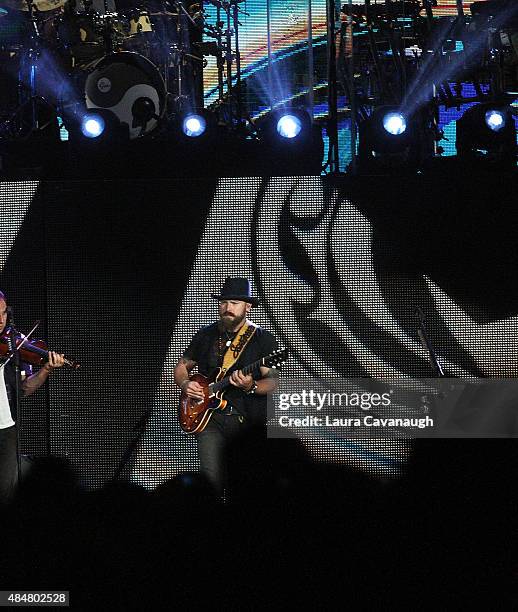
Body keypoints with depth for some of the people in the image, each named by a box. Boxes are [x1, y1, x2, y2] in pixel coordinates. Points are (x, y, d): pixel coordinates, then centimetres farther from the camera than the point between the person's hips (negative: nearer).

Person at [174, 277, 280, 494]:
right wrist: (185, 384, 4)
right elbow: (182, 366, 25)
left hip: (248, 419, -2)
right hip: (210, 418, 2)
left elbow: (273, 381, -3)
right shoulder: (205, 335, 14)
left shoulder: (263, 339, 4)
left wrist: (251, 387, -22)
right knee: (211, 476, -14)